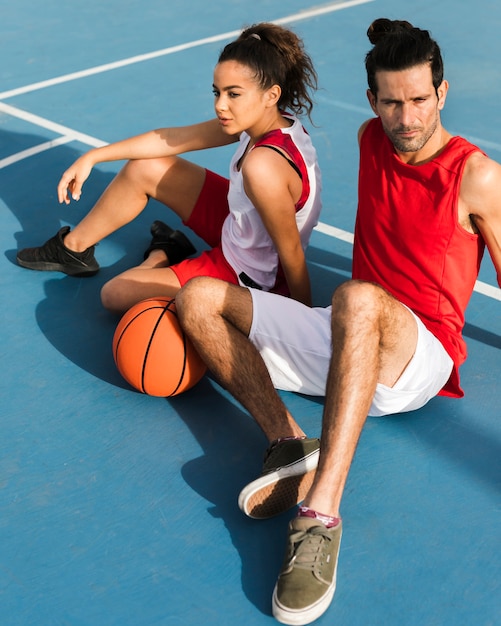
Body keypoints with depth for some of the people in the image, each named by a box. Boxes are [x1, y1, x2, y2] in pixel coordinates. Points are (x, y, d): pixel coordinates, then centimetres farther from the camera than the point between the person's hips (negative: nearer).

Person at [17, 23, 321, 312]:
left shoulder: (263, 166, -39)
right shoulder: (274, 121, -11)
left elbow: (292, 255, -28)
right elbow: (172, 138, -4)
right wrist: (92, 157, 2)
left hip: (247, 272, -8)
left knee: (115, 293, -3)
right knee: (144, 169, 10)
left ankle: (164, 254, 28)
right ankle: (74, 248, 29)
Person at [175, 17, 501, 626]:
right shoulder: (371, 139, 8)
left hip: (420, 356, -6)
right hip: (349, 338, 7)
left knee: (357, 299, -43)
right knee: (198, 297, -7)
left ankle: (320, 512, -44)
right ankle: (289, 445, -25)